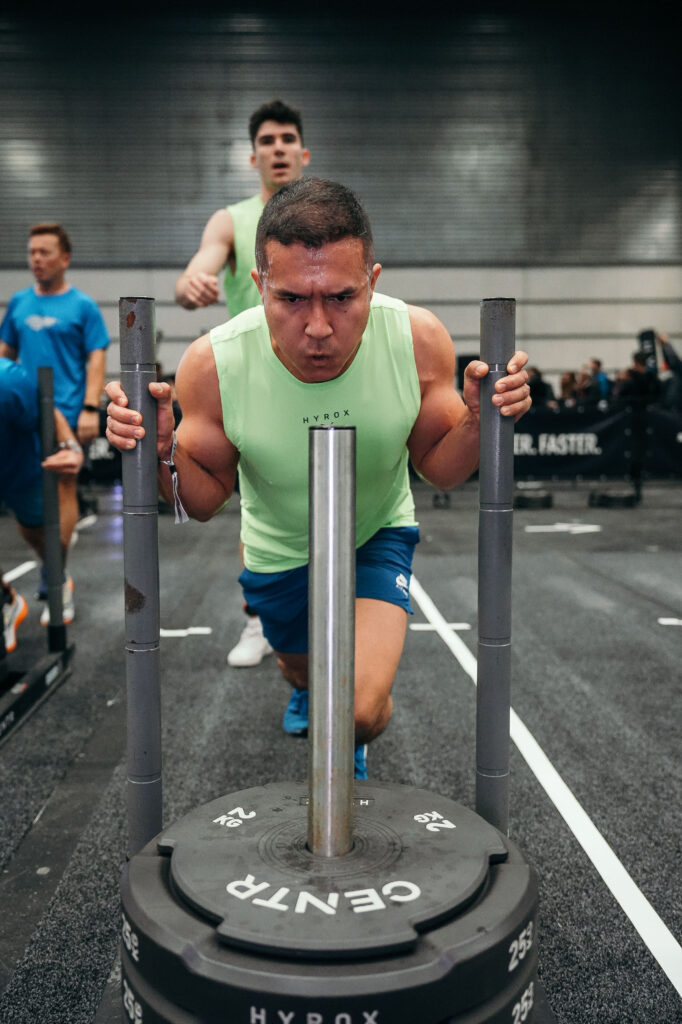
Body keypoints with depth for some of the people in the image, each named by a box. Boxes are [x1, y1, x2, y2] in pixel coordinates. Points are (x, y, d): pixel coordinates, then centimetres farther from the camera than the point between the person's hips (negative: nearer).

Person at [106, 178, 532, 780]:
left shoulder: (418, 339, -28)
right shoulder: (214, 364, -31)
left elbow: (441, 470, -12)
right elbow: (205, 499, -14)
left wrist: (479, 420, -32)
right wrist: (164, 455, -35)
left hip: (379, 534, -1)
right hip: (279, 551, 1)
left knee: (362, 712, -18)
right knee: (303, 668, 28)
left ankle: (351, 749, 24)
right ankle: (306, 685, 71)